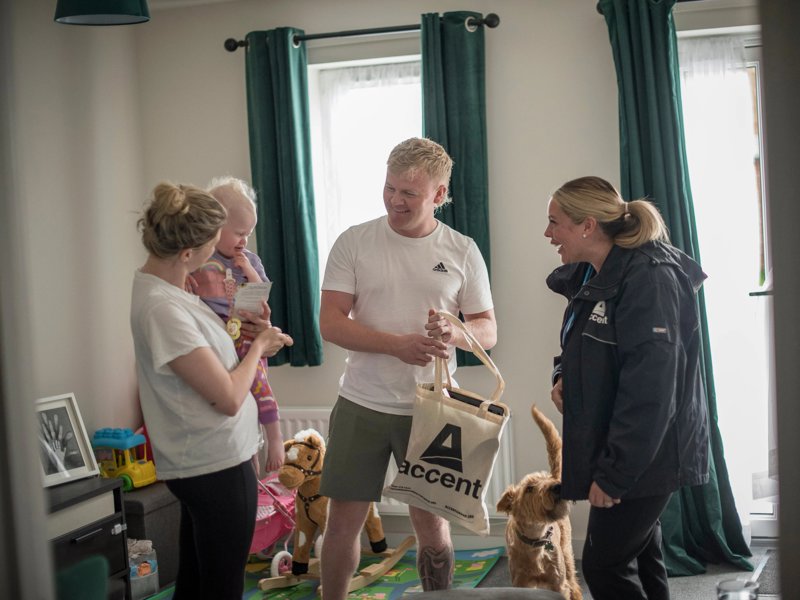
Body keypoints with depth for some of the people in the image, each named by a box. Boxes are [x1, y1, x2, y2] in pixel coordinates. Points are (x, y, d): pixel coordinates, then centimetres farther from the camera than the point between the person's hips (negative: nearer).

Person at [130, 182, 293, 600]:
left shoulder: (157, 285, 3)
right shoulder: (163, 308, -26)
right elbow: (229, 398, -22)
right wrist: (258, 346, -6)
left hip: (201, 462, 10)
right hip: (217, 464, -10)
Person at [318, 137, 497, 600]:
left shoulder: (462, 251, 0)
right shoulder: (354, 242, -4)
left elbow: (489, 331, 4)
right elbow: (330, 323, -7)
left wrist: (456, 334, -20)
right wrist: (398, 344, -21)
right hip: (362, 405, 0)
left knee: (432, 523, 10)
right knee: (345, 520, 6)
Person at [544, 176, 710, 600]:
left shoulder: (648, 279, -21)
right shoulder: (591, 278, 8)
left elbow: (648, 392, -25)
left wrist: (613, 473, -23)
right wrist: (563, 376, 2)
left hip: (644, 457, -9)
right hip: (617, 452, 9)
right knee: (638, 560, 16)